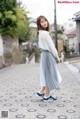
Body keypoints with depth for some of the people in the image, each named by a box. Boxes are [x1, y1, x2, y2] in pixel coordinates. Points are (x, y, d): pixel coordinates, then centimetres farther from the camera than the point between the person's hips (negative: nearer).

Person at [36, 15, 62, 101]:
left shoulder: (40, 33, 14)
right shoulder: (45, 33, -16)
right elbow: (51, 46, -15)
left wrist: (55, 57, 15)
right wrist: (57, 58, -4)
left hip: (44, 55, 9)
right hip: (48, 55, -9)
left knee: (47, 75, 17)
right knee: (49, 75, 0)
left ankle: (41, 92, 21)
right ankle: (47, 96, 10)